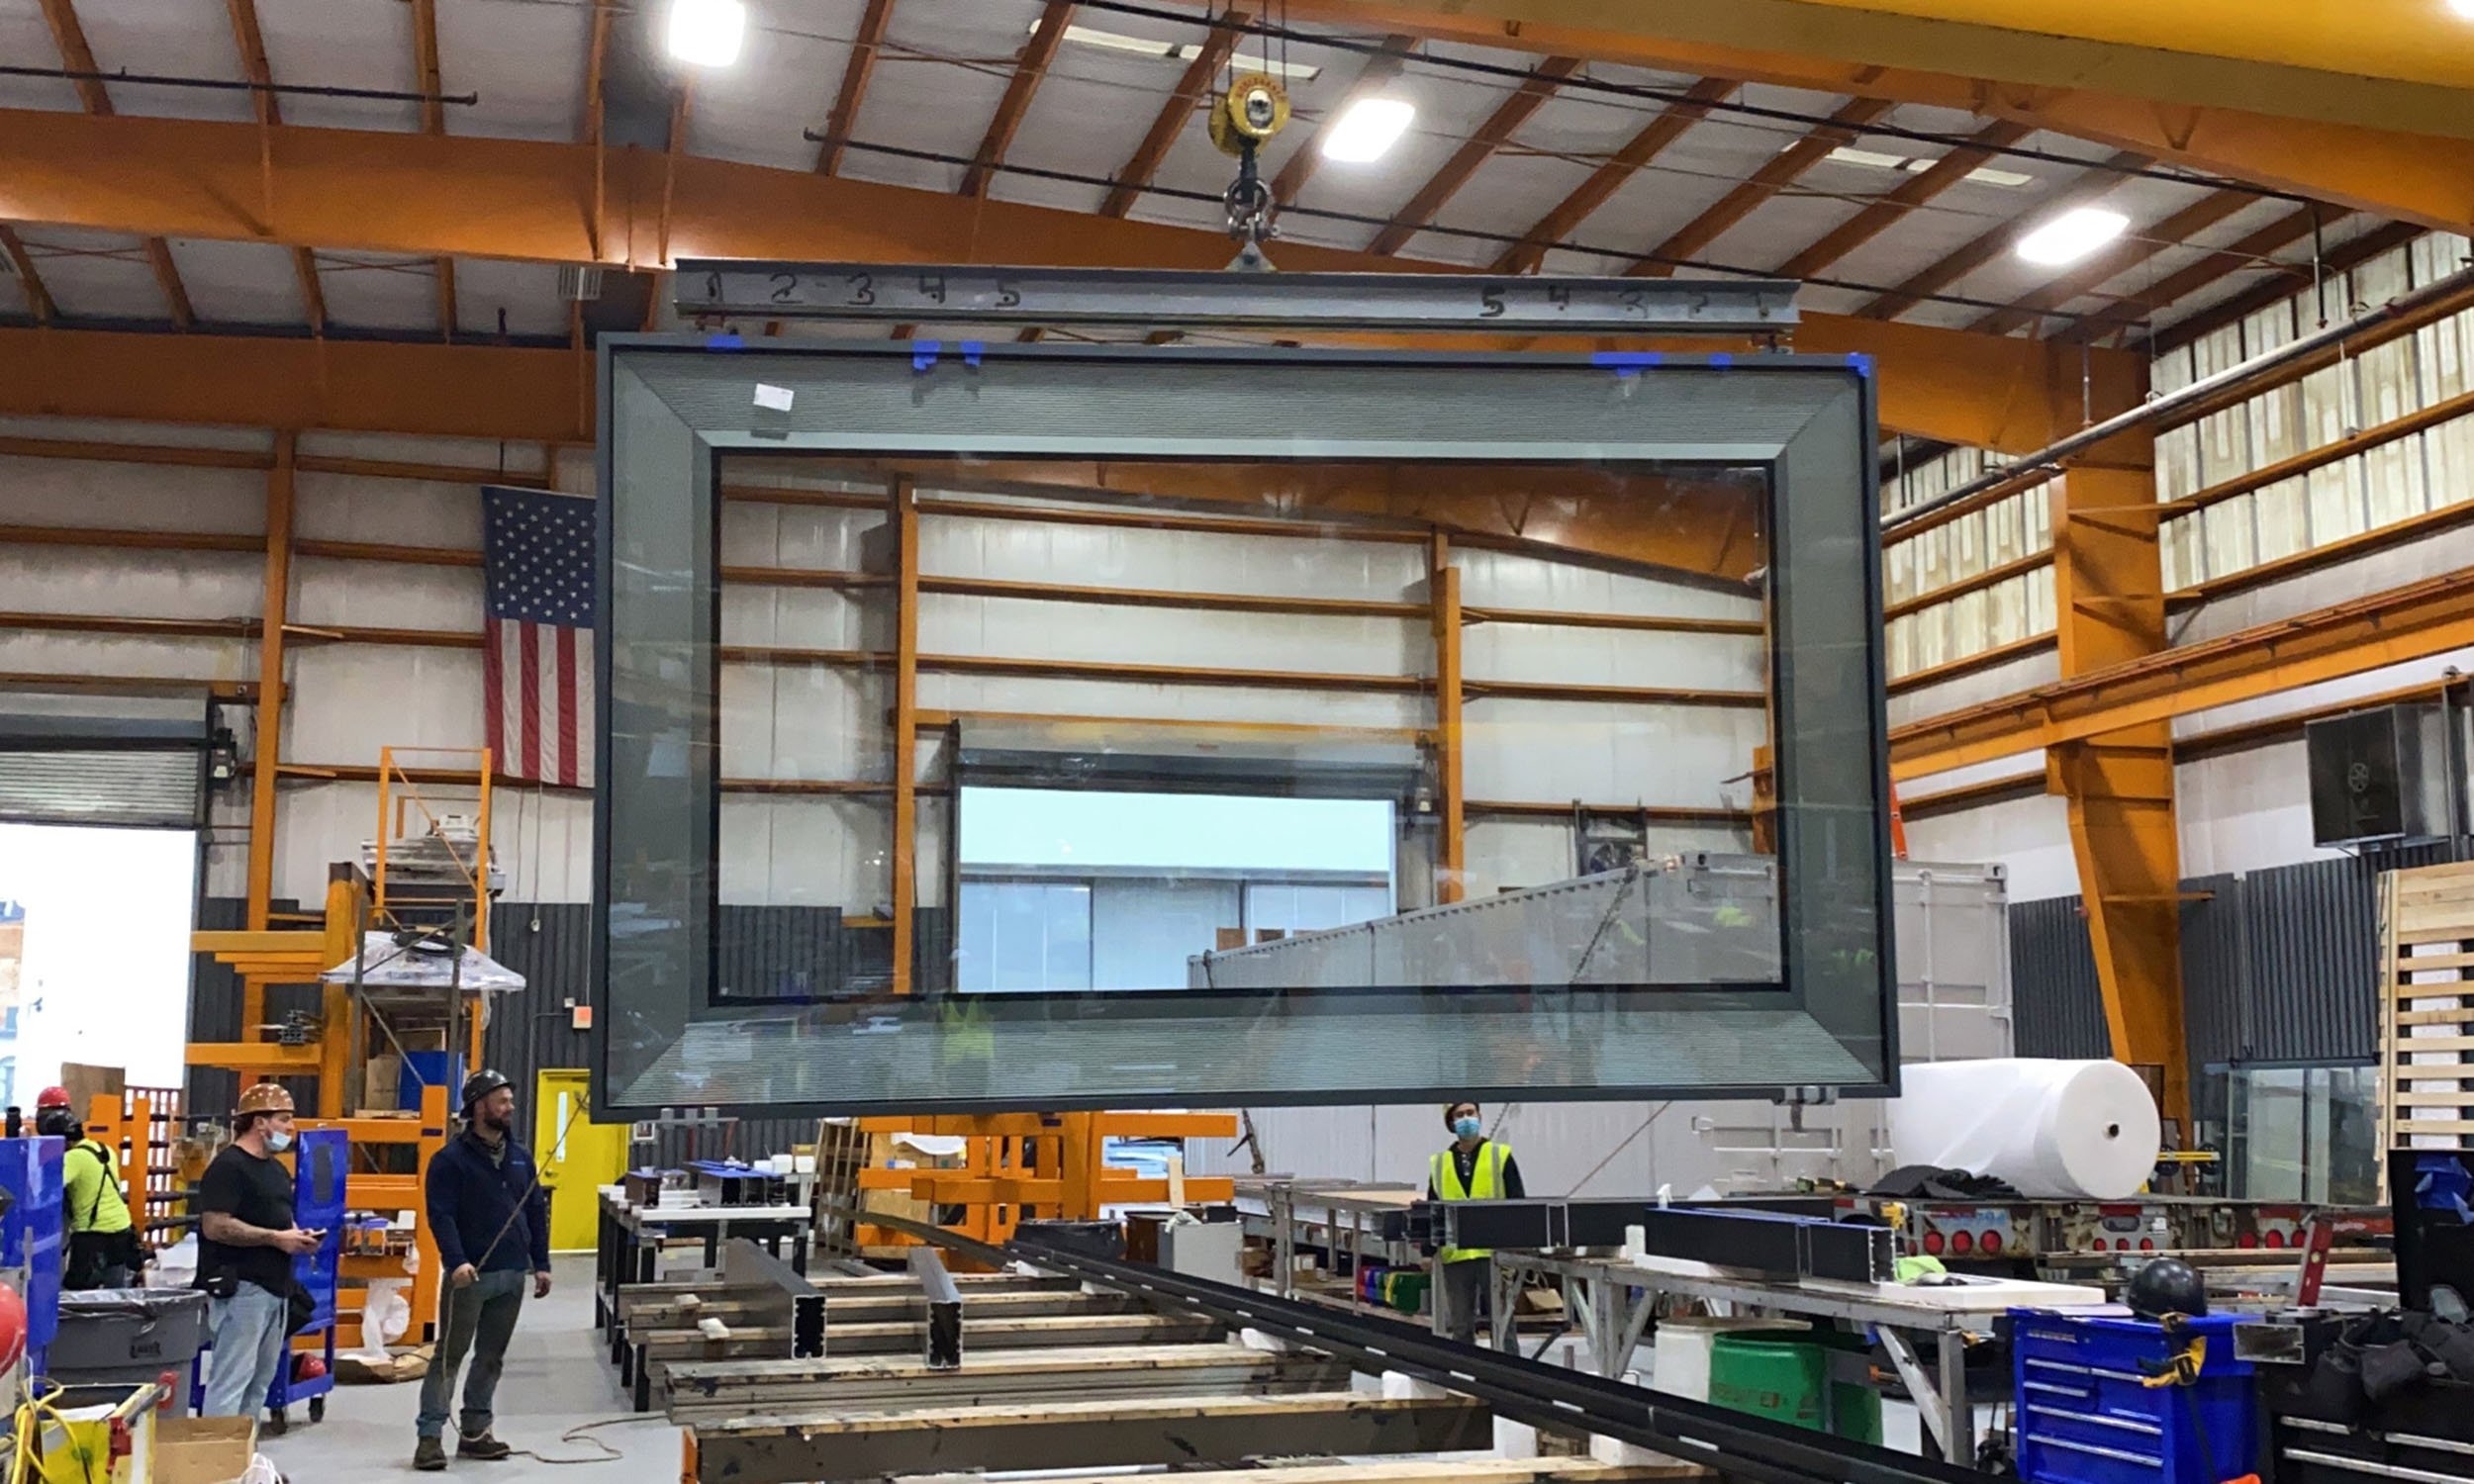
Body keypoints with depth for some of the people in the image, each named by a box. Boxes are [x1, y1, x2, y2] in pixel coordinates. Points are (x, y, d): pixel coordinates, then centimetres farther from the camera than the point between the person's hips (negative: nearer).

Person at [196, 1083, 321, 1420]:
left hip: (275, 1287, 10)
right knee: (231, 1379, -9)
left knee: (261, 1379, 13)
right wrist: (275, 1238, -18)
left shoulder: (277, 1170, 19)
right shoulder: (229, 1166, -10)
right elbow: (215, 1226, -20)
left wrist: (298, 1236, 9)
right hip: (241, 1287, -9)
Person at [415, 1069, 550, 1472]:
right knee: (450, 1355, -4)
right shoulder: (451, 1158, -8)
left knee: (491, 1357, 12)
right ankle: (430, 1435, -1)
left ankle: (475, 1431, 20)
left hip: (512, 1275, 6)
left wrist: (541, 1264, 11)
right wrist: (456, 1261, -27)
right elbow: (441, 1215, -15)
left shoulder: (519, 1157, 13)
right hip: (471, 1274, -6)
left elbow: (537, 1212, 16)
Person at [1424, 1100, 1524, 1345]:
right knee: (1460, 1325, 8)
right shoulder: (1439, 1163, 12)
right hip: (1455, 1256, 3)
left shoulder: (1500, 1156, 5)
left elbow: (1518, 1203, 3)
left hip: (1494, 1253, -3)